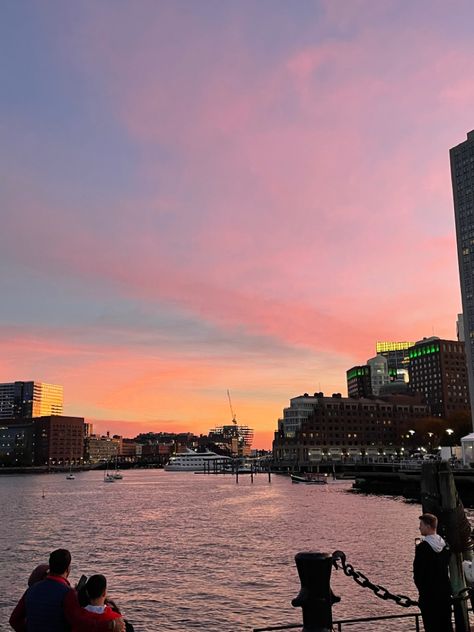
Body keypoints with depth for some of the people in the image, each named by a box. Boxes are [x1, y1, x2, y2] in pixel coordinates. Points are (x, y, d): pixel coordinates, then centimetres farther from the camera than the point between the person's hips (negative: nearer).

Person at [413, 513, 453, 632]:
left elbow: (418, 572, -15)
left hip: (428, 592, -6)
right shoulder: (445, 544, 2)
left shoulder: (422, 547, -19)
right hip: (445, 590, 7)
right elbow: (447, 564, 10)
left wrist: (421, 587, 0)